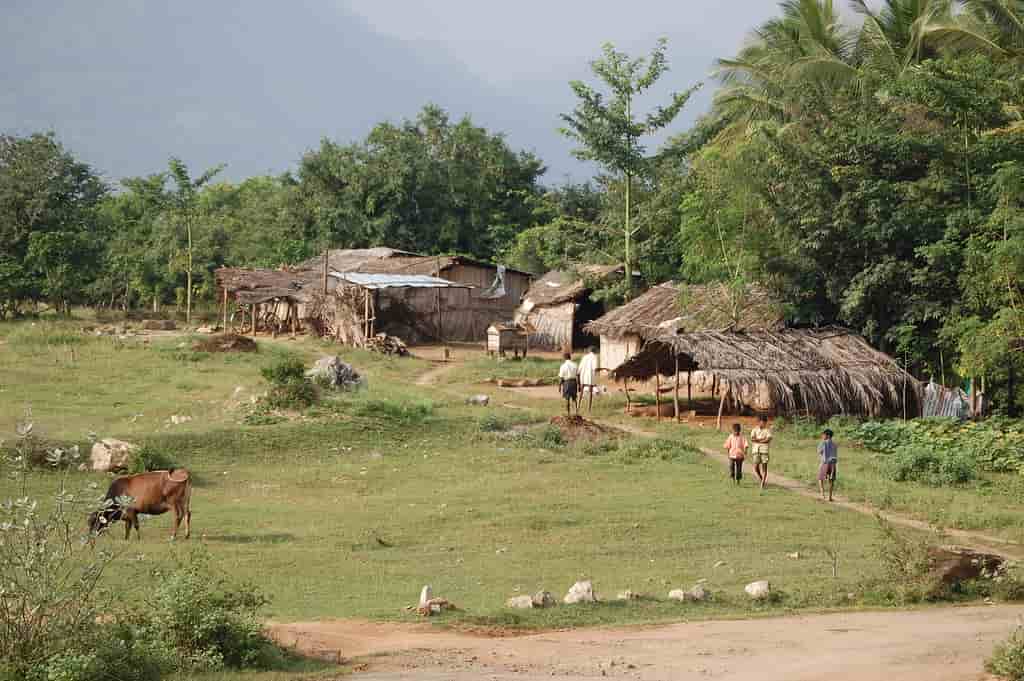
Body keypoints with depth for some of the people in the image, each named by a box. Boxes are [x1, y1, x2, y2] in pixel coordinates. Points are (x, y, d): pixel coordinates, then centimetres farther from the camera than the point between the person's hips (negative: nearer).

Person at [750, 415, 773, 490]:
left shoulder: (768, 430, 2)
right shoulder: (755, 430, 10)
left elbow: (768, 439, -12)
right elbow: (752, 439, -4)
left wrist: (757, 440, -7)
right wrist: (762, 439, -11)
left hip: (765, 450, -2)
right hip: (756, 450, 2)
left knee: (764, 467, -3)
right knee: (756, 467, -1)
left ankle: (763, 483, 1)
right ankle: (761, 479, 22)